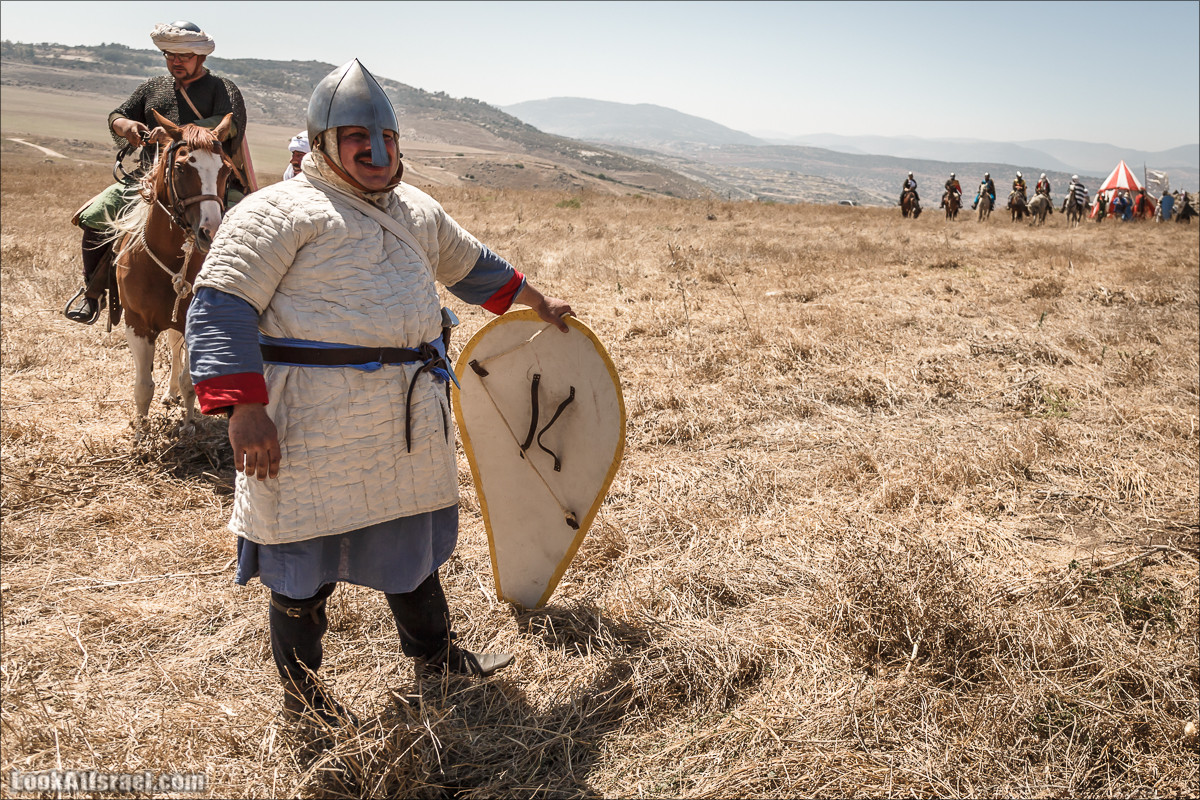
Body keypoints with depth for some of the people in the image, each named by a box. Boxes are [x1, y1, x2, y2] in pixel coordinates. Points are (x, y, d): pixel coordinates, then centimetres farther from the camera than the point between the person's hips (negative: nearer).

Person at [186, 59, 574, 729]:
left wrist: (537, 302, 38)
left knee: (412, 536, 20)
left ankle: (434, 653, 40)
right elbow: (220, 308, -15)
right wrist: (244, 406, -23)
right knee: (306, 559, 6)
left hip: (409, 416, 7)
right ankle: (300, 690, 27)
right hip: (315, 417, -7)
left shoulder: (417, 210, 16)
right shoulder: (281, 210, -9)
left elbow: (472, 265, 32)